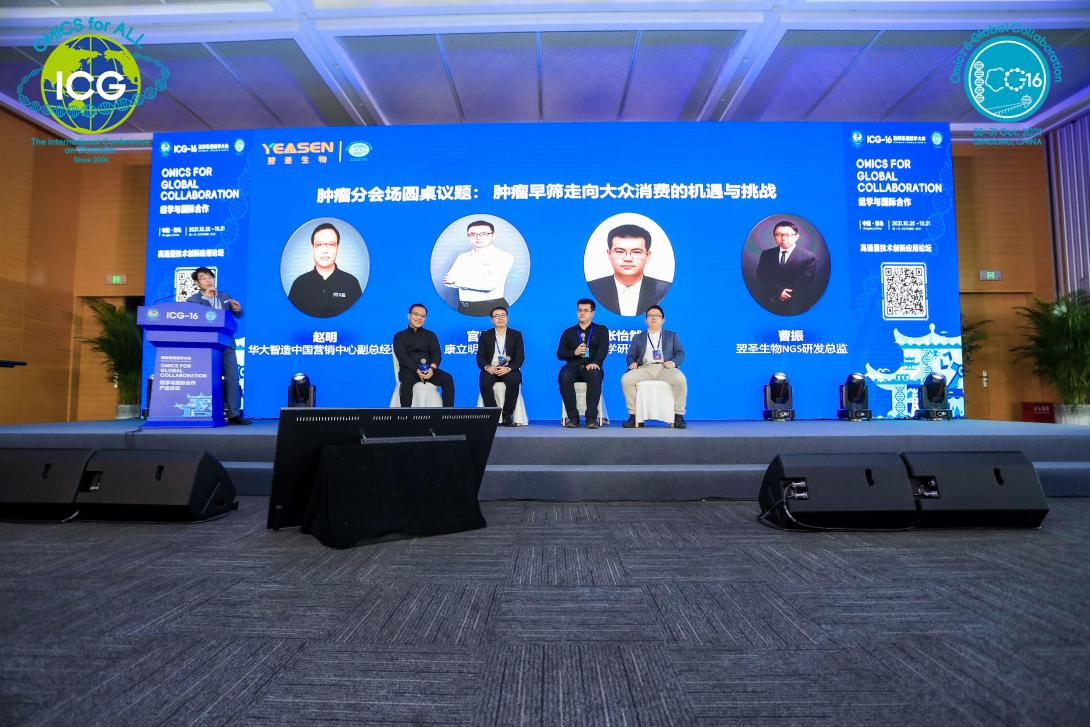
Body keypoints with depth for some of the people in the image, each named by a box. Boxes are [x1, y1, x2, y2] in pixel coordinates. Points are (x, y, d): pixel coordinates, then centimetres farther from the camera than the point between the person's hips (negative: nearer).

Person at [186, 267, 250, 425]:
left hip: (226, 344, 4)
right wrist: (205, 297, -17)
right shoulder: (193, 299, 3)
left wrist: (237, 309, -6)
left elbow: (239, 315, 17)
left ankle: (233, 414, -1)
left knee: (232, 378, -2)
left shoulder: (224, 296, 16)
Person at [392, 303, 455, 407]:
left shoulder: (430, 335, 20)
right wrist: (417, 370, -22)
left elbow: (437, 353, 4)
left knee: (448, 378, -25)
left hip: (428, 369, 3)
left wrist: (432, 368, -19)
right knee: (407, 381, -37)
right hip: (409, 370, -2)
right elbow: (402, 356, -4)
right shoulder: (400, 336, 12)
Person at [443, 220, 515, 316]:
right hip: (464, 308, 4)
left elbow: (490, 285, -17)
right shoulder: (462, 257, 10)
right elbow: (447, 281, 0)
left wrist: (456, 280, -4)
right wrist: (481, 282, -14)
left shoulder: (504, 256, -7)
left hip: (493, 306, -4)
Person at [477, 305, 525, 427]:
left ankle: (507, 416, -21)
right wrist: (487, 367, -18)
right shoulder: (485, 335, 12)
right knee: (484, 381, -33)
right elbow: (480, 357, 5)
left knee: (514, 381, -34)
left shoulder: (516, 335, 10)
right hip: (491, 370, 1)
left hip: (508, 370, -1)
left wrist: (508, 368, -19)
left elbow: (520, 357, 1)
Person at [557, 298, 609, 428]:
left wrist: (595, 362, -21)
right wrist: (574, 352, -7)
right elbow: (560, 354, 13)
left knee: (595, 376, -38)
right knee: (563, 376, -34)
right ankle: (573, 417, -26)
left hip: (591, 367, -1)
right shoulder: (568, 332, 23)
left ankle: (591, 417, -34)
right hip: (573, 366, 2)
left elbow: (603, 349, -1)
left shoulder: (601, 330, 18)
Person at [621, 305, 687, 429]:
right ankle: (634, 415, -21)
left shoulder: (672, 335, 25)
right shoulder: (638, 337, 27)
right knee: (626, 379, -29)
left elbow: (680, 353, 13)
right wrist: (632, 363, -7)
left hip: (665, 368, -1)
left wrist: (673, 362, -10)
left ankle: (678, 415, -22)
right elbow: (631, 355, 18)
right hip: (645, 368, 1)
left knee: (681, 379, -35)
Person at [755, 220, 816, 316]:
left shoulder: (808, 257, -3)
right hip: (769, 305, 2)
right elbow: (761, 279, -1)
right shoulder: (767, 254, 7)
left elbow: (802, 283, -10)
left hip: (795, 307, -2)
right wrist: (778, 292, -18)